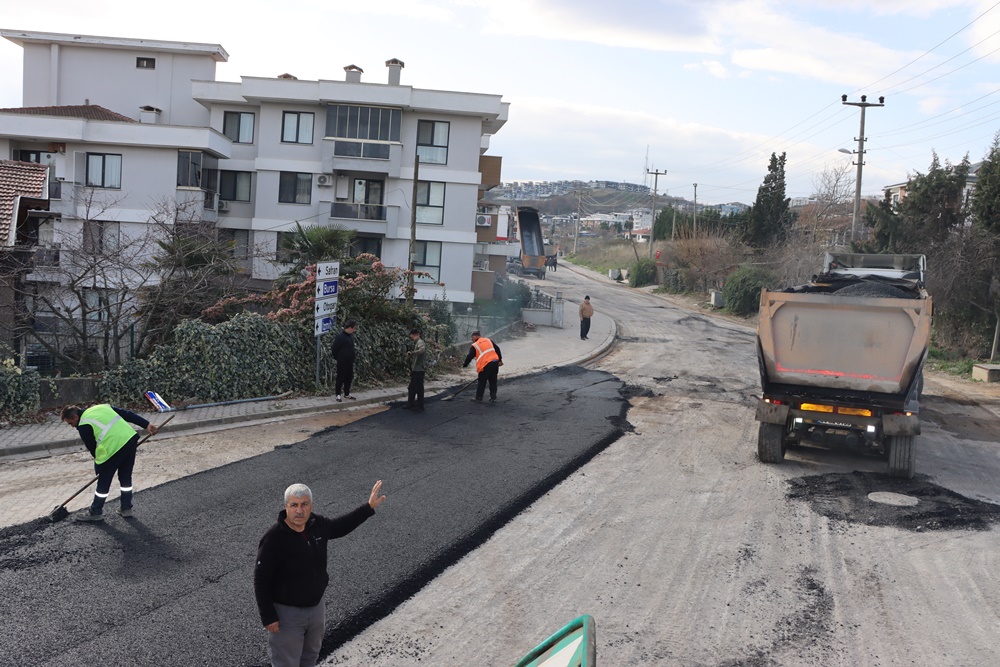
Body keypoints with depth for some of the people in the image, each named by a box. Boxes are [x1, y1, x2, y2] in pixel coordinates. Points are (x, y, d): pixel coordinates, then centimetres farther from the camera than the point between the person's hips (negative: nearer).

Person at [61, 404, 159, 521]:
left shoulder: (83, 426, 0)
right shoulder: (101, 407, 20)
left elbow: (92, 447, 4)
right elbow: (127, 414, 15)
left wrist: (99, 468, 18)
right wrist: (146, 425, 13)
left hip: (113, 447, -7)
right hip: (130, 438, 7)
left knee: (104, 481, 9)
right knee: (126, 477, 21)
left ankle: (95, 512, 23)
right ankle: (126, 508, 32)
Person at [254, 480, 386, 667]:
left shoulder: (317, 524, -8)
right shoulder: (273, 539, -27)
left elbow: (339, 527, 14)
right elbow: (261, 581, -20)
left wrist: (368, 507, 11)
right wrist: (268, 617, -19)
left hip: (317, 607, 7)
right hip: (287, 613, -6)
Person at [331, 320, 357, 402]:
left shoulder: (351, 336, 6)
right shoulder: (340, 337, -19)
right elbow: (335, 349, -13)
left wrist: (354, 355, 8)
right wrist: (337, 358, -4)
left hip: (350, 361, 8)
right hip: (342, 362, -8)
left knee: (349, 378, 14)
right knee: (341, 378, 2)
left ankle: (347, 394, 26)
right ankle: (338, 395, 12)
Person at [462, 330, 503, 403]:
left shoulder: (474, 346, 2)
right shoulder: (488, 340, 17)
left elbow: (469, 357, 1)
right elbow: (497, 349, 15)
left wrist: (464, 365, 15)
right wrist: (500, 360, 18)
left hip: (485, 365, -5)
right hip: (495, 363, 5)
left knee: (482, 382, 5)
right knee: (493, 381, 13)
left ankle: (479, 398, 11)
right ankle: (493, 398, 15)